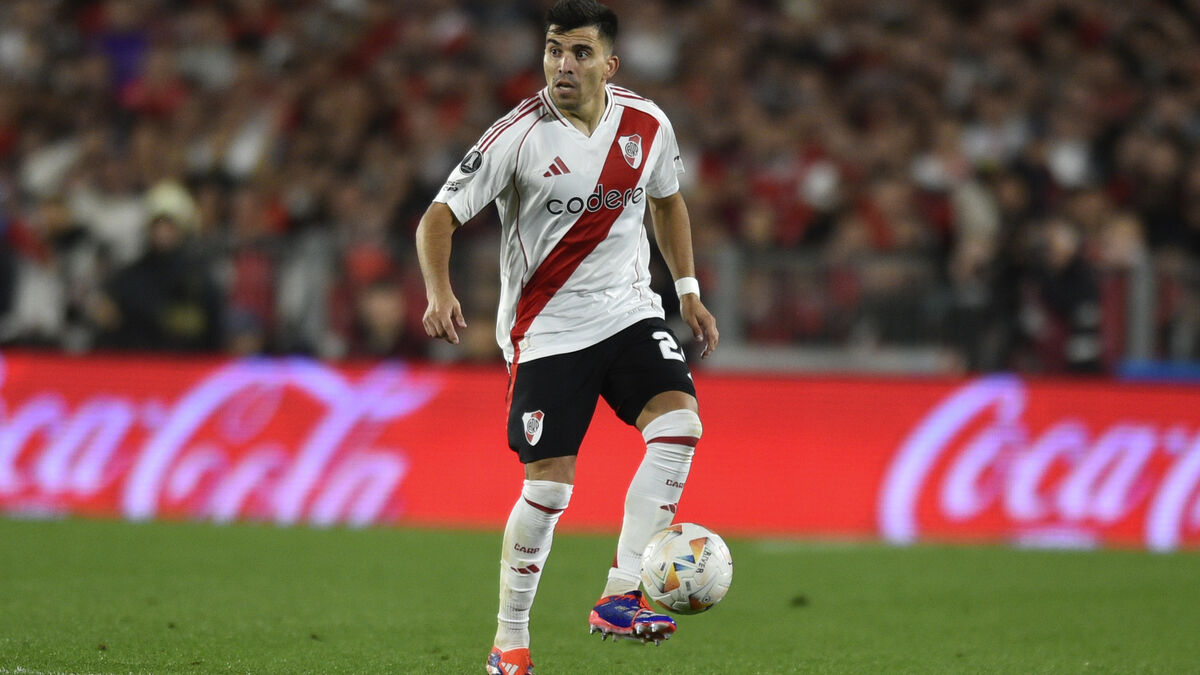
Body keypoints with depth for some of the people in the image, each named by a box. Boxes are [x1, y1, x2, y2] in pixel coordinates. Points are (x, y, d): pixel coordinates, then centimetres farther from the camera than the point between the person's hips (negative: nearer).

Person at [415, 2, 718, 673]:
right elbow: (440, 216, -12)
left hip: (629, 310, 4)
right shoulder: (519, 135, -13)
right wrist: (439, 292, -29)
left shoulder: (648, 125, -1)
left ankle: (621, 595, -17)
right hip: (546, 328, -4)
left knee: (680, 421, -21)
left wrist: (689, 289, 15)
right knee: (549, 487, -7)